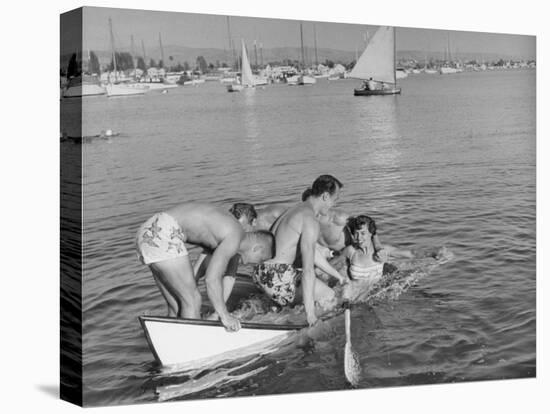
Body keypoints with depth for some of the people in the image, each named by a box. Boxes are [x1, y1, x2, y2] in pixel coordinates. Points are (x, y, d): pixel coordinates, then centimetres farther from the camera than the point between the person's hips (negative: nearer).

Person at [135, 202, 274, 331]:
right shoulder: (235, 238, -7)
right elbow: (212, 279, -16)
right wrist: (224, 315, -7)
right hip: (163, 235, -10)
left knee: (177, 307, 12)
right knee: (192, 301, -3)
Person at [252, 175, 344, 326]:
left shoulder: (296, 209, 18)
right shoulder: (310, 220, -15)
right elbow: (308, 270, -22)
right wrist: (310, 314, -21)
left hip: (261, 272, 10)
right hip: (278, 278, -10)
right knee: (329, 297, 0)